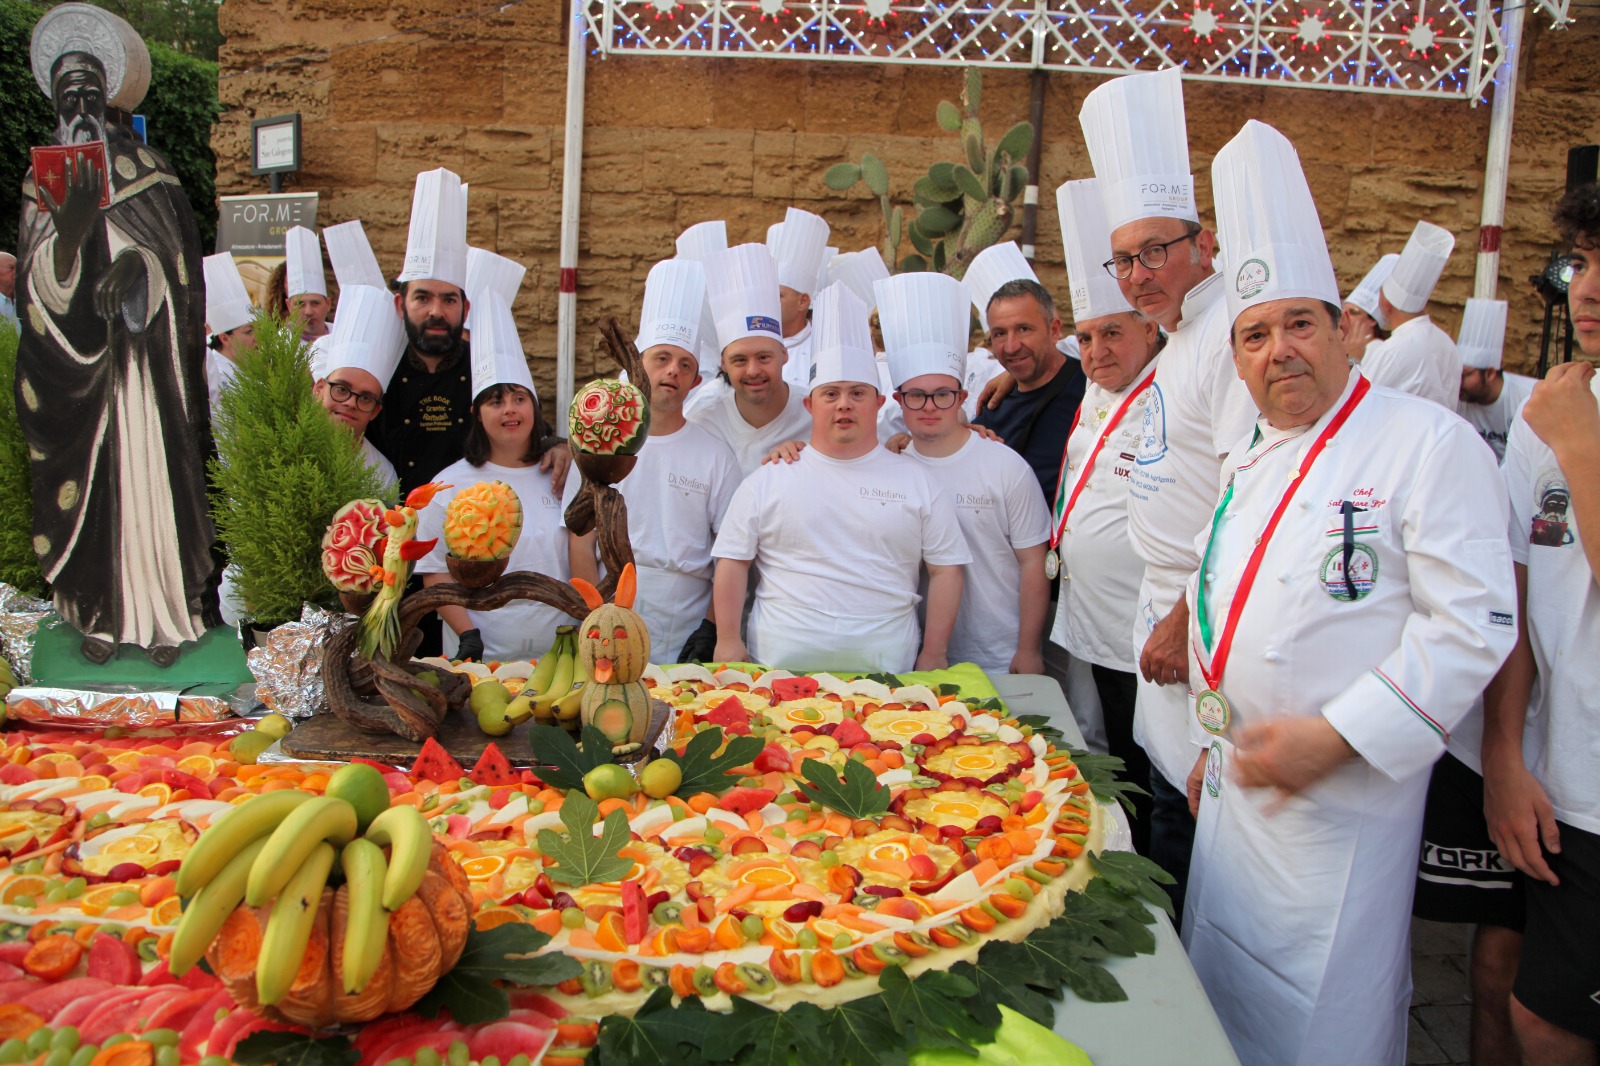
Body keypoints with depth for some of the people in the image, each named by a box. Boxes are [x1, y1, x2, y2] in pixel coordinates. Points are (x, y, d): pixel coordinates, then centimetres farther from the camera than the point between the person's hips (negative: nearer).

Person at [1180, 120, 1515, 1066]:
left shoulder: (1430, 443, -13)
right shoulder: (1252, 459, 11)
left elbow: (1475, 625, -18)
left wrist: (1334, 737, -21)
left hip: (1343, 801, -7)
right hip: (1237, 779, 7)